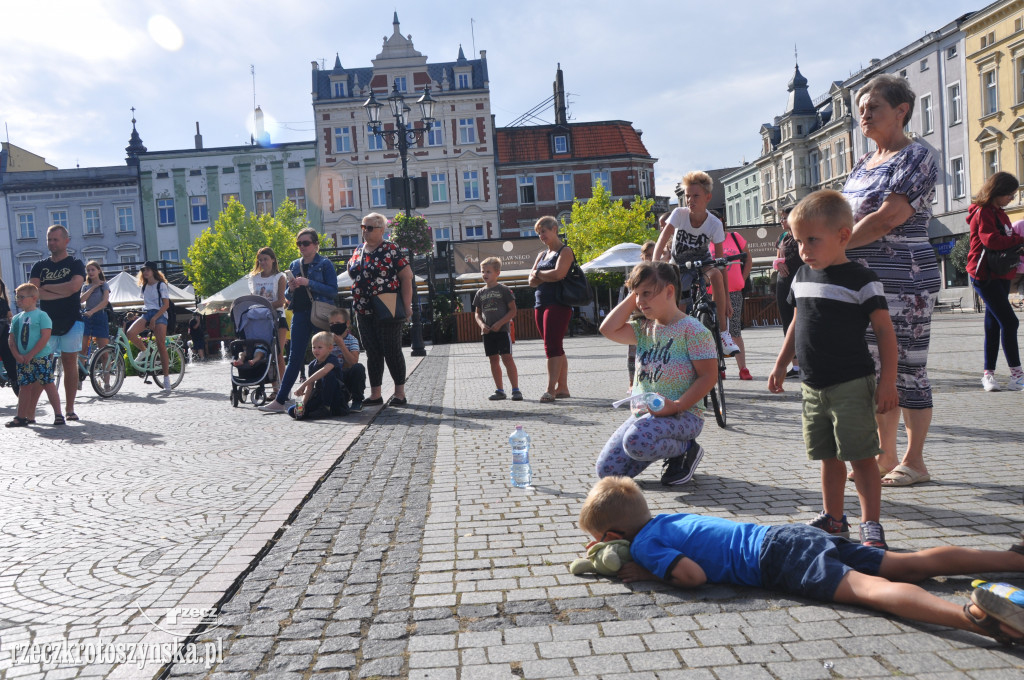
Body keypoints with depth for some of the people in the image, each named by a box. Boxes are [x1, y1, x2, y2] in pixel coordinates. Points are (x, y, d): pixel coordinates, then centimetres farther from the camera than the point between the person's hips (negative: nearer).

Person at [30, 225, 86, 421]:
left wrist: (46, 287, -6)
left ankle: (70, 407, 7)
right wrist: (63, 292, -11)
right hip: (46, 323, 2)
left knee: (70, 364, 2)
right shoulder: (39, 266, 12)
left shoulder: (75, 264, 3)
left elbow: (74, 286, -16)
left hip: (71, 322, -2)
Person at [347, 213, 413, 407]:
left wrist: (407, 307, -15)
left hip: (387, 309, -7)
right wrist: (357, 304, 14)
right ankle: (375, 394, 16)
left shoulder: (391, 249, -7)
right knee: (372, 353, 10)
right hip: (364, 312, 7)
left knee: (392, 352, -2)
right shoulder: (358, 251, 14)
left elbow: (407, 276, -10)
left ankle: (400, 393, 6)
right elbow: (352, 274, 23)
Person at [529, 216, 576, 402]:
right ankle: (562, 388, 11)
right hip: (541, 304, 8)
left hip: (558, 304, -8)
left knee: (552, 347, -14)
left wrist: (539, 273, -3)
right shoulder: (542, 255, 21)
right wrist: (546, 278, -8)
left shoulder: (565, 251, -3)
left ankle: (551, 389, -15)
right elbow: (531, 281, 12)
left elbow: (558, 274, -19)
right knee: (556, 348, 8)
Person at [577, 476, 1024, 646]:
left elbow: (694, 574, -20)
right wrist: (615, 548, 37)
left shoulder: (644, 545, -6)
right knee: (909, 564, 8)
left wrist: (647, 572, -3)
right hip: (792, 537, 9)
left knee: (868, 588, -30)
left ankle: (970, 615, -50)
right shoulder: (665, 519, 20)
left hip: (778, 559, -9)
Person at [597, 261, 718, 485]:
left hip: (682, 416, -7)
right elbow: (608, 329, -3)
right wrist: (632, 297, 1)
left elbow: (708, 376, -13)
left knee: (636, 441, -37)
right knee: (607, 470, -6)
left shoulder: (693, 329, -9)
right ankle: (667, 448, 16)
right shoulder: (644, 329, 11)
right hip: (642, 414, 7)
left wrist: (676, 406, -23)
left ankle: (686, 449, -4)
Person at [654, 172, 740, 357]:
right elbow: (662, 241, -29)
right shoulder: (679, 214, -19)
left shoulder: (715, 224, -19)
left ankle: (724, 333, -30)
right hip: (677, 267, 2)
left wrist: (726, 298, -23)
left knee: (715, 274, -35)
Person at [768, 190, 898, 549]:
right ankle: (833, 519, 28)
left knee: (861, 456, -1)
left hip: (852, 385, -6)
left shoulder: (861, 280, -11)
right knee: (828, 456, 16)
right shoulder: (802, 277, 9)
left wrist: (887, 381, -14)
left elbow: (885, 331, -10)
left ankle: (871, 524, 11)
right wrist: (780, 365, 20)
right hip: (813, 386, 7)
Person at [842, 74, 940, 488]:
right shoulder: (862, 166, 17)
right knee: (877, 370, 11)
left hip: (904, 283, -8)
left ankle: (914, 462, 10)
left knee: (908, 371, -1)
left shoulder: (916, 157, -7)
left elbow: (886, 219, -18)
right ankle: (885, 457, 20)